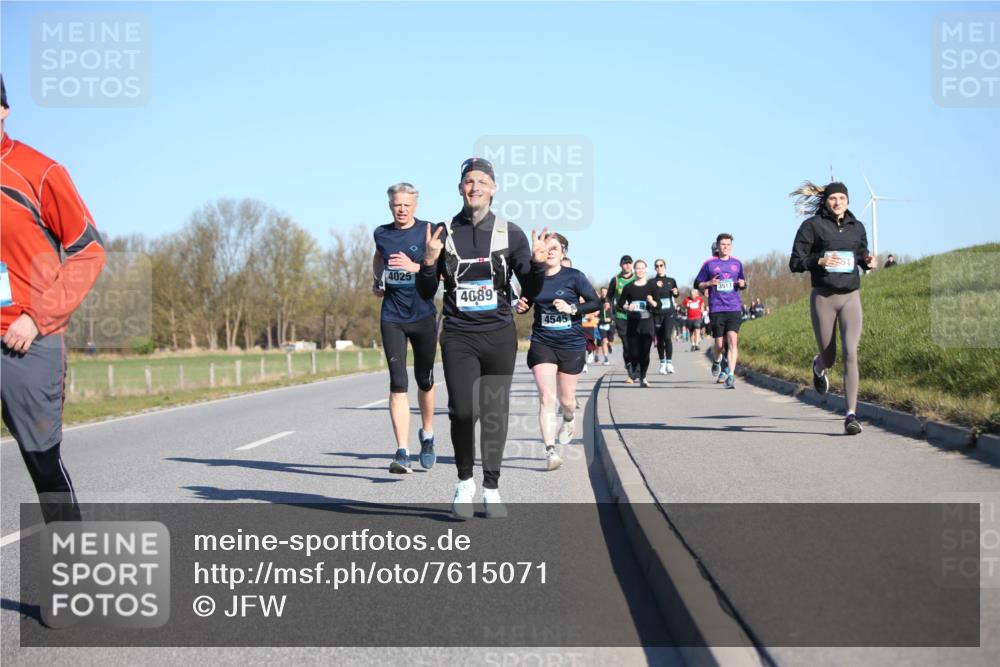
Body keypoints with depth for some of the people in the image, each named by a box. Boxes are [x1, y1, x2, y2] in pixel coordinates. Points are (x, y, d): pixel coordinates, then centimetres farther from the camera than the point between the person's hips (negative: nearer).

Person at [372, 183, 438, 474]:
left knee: (424, 381, 12)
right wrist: (376, 280, 11)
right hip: (392, 317, 1)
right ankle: (402, 452, -14)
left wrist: (414, 267, -25)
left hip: (423, 316, -1)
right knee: (397, 384, -10)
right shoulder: (381, 233, 7)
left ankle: (427, 435, 37)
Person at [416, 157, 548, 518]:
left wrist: (538, 263, -15)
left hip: (499, 335, 1)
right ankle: (464, 482, 11)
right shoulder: (443, 232, 4)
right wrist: (429, 262, -12)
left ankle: (491, 489, 16)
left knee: (495, 413, 4)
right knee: (463, 411, -11)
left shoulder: (511, 233, 3)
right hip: (458, 336, -1)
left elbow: (530, 292, 4)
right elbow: (425, 294, 6)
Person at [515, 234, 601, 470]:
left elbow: (596, 303, -5)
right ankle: (550, 451, -13)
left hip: (571, 344, -1)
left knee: (566, 398, 11)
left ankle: (569, 420, 48)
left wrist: (572, 309, -18)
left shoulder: (574, 277, -5)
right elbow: (526, 304, 17)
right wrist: (521, 306, -6)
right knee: (546, 397, -12)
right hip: (542, 343, 1)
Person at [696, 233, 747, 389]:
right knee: (720, 344, 3)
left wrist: (742, 284, -2)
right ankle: (717, 361, 37)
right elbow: (698, 284, 9)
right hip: (716, 309, -1)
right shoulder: (709, 264, 5)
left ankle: (730, 375, -17)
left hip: (734, 308, 1)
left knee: (732, 340, -15)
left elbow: (743, 284, 22)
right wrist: (710, 283, -10)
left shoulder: (737, 263, 11)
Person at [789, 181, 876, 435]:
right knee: (829, 357, 8)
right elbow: (795, 263, -3)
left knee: (851, 354, -13)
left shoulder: (857, 227, 9)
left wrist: (868, 262, 0)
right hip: (823, 298, -2)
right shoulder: (812, 225, -2)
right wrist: (820, 261, -21)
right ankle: (819, 366, 49)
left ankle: (851, 415, -13)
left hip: (851, 297, 2)